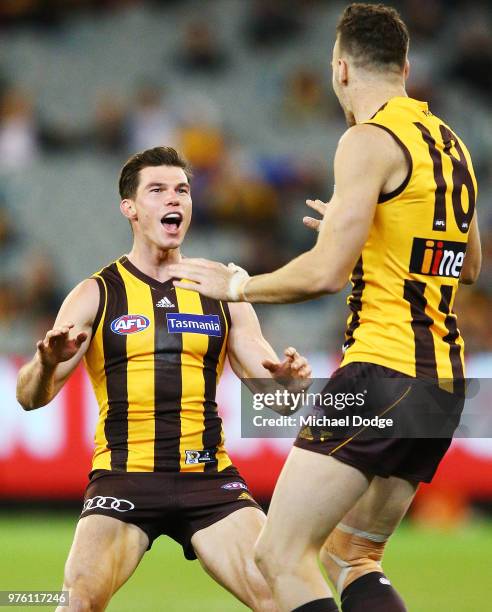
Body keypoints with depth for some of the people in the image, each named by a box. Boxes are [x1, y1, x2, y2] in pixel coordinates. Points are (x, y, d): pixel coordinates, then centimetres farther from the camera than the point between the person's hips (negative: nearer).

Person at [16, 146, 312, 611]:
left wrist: (287, 380, -13)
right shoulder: (96, 295, 5)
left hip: (209, 479, 2)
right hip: (123, 479, -2)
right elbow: (31, 397, 0)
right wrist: (47, 363, -24)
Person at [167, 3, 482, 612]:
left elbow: (326, 273, -16)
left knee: (280, 555, -9)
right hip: (444, 377, 9)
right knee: (349, 557, 19)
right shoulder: (450, 144, 17)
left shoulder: (369, 140, -10)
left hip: (383, 365, -9)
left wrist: (237, 285, 0)